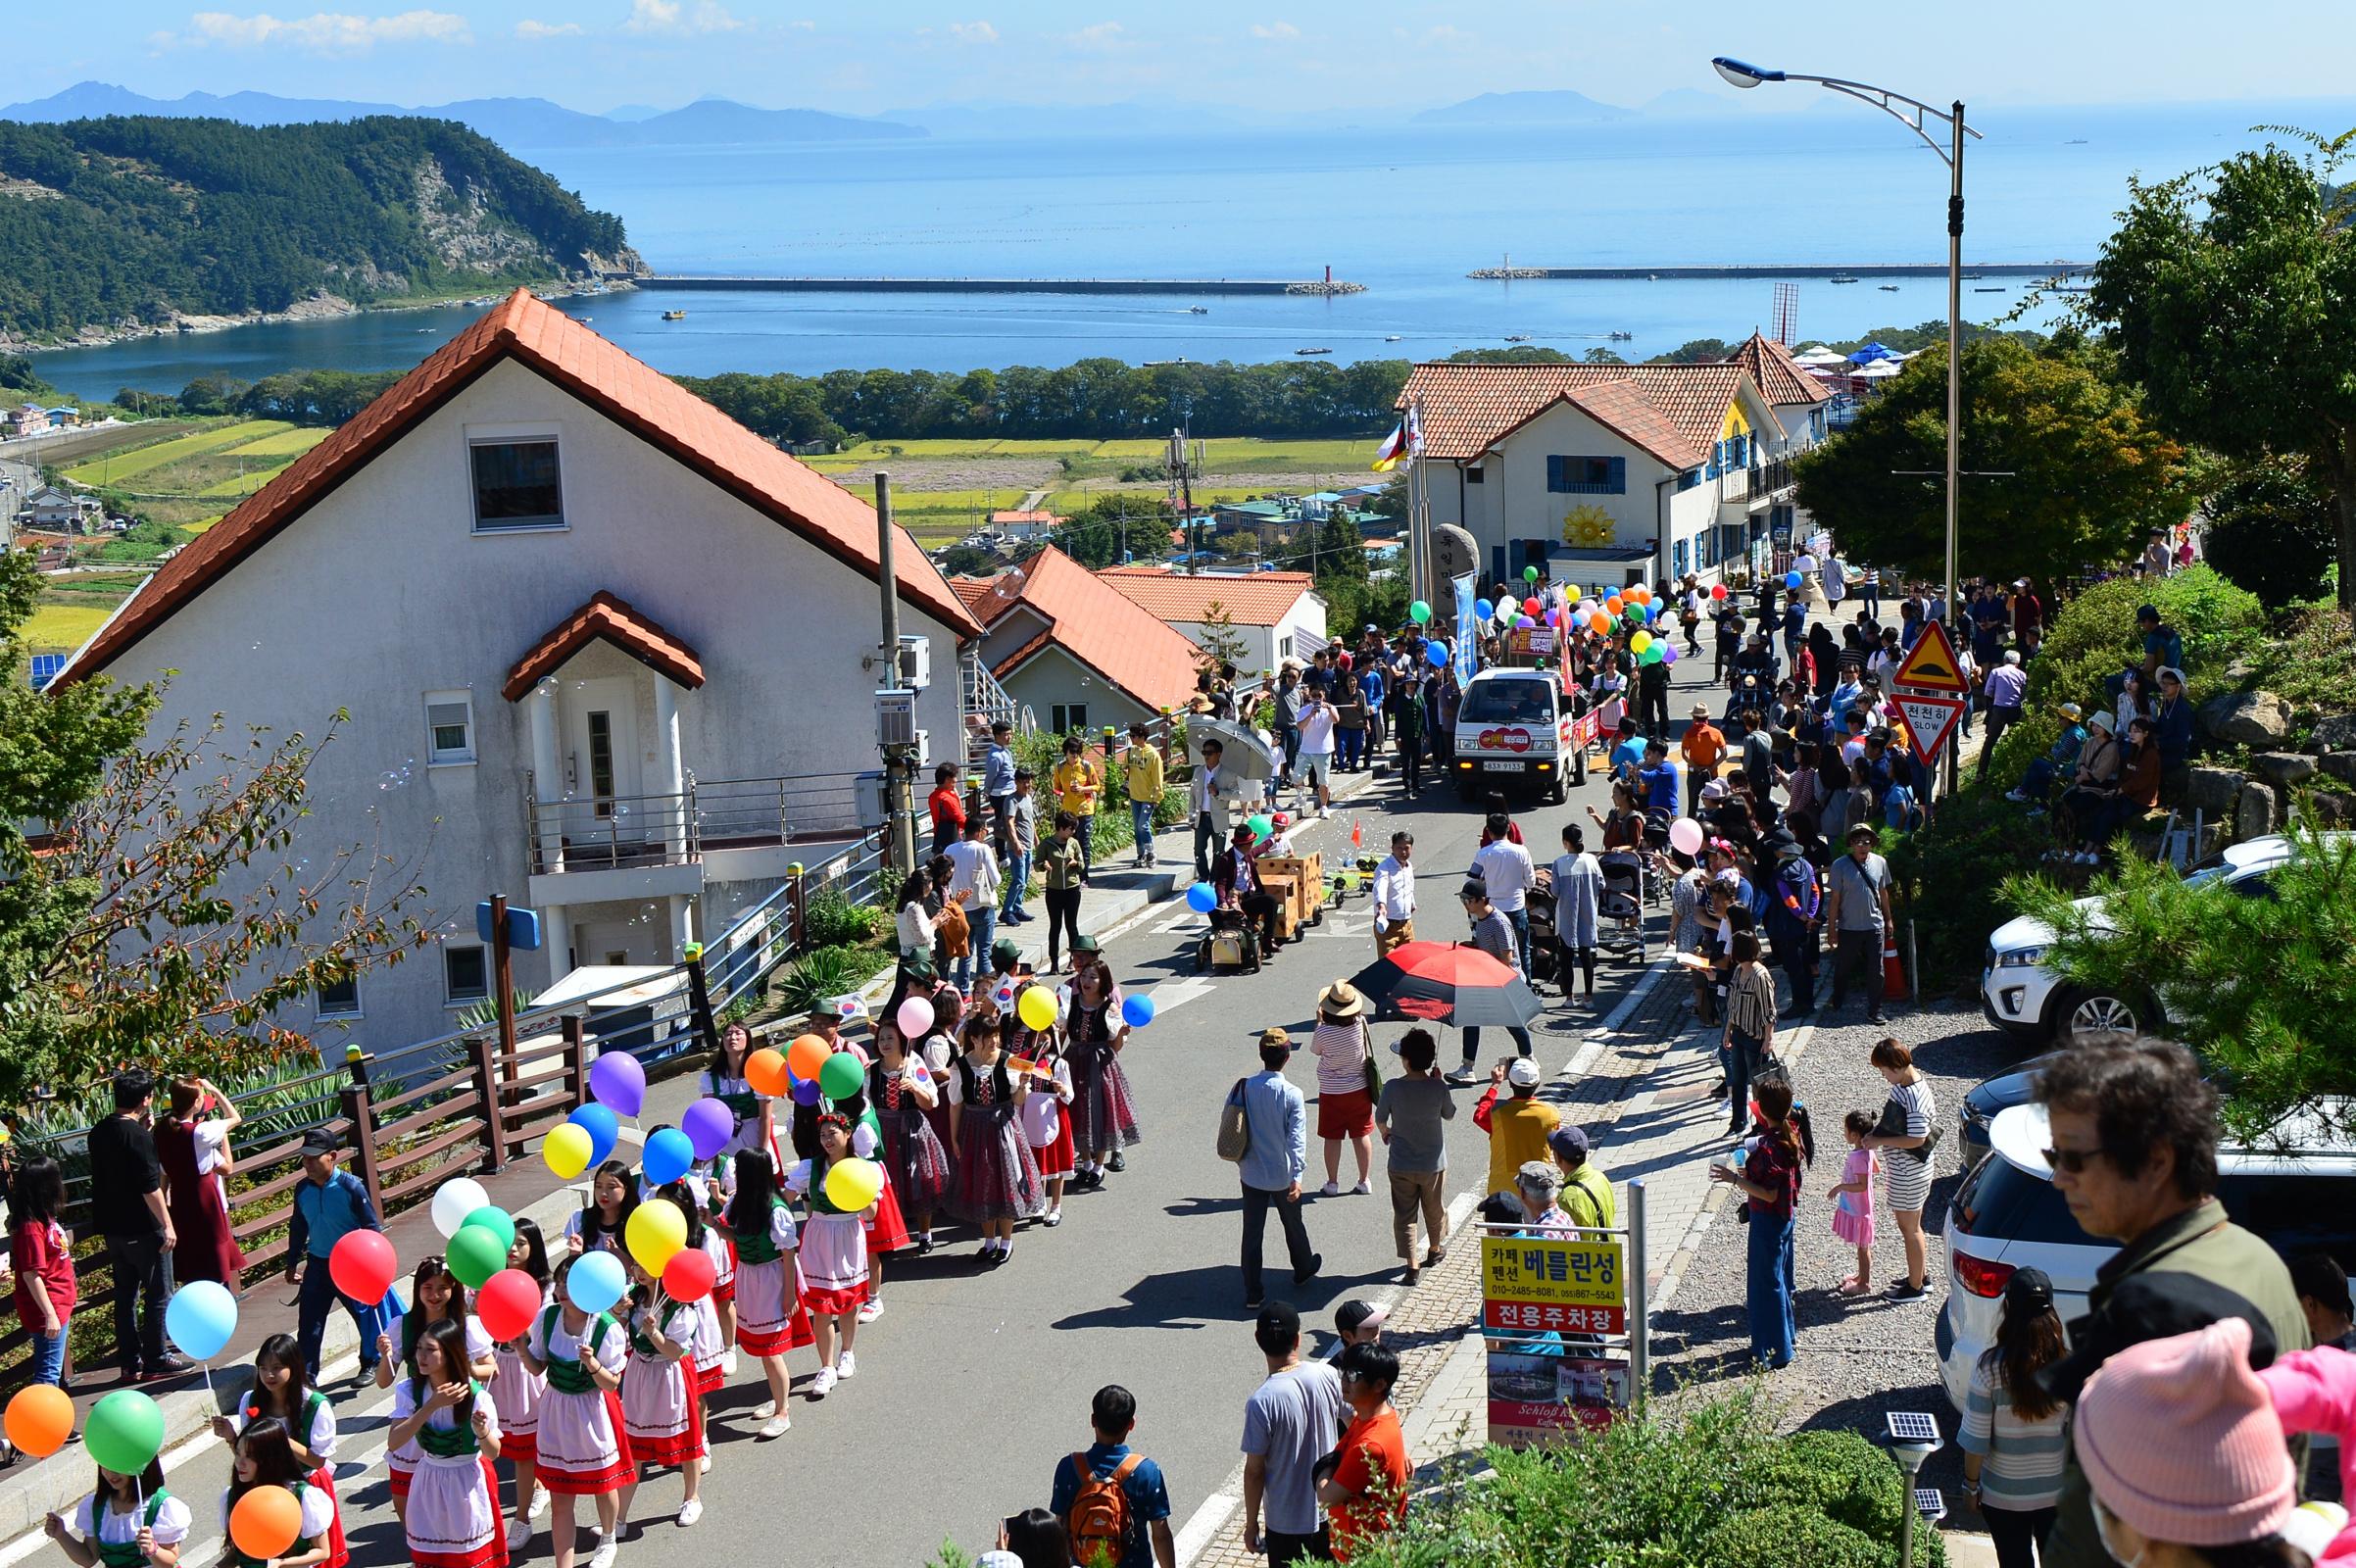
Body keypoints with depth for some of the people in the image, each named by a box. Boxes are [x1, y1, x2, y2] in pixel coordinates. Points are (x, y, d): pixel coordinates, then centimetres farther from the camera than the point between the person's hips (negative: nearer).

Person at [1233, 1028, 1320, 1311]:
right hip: (1282, 1175, -2)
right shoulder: (1291, 1094, -19)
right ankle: (1303, 1269, 46)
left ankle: (1252, 1293, 10)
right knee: (1292, 1224, 22)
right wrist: (1297, 1176, -24)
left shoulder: (1242, 1087, -9)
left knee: (1252, 1232, 9)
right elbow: (1297, 1138, -24)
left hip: (1251, 1173, 2)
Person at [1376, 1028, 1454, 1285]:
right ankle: (1435, 1249, 44)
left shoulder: (1392, 1088, -18)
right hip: (1433, 1164, 1)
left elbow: (1380, 1119, -5)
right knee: (1435, 1209, 24)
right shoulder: (1438, 1088, -17)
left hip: (1400, 1165, -1)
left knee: (1404, 1215, 9)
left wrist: (1385, 1134, 18)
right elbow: (1449, 1114, 1)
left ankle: (1411, 1265, 3)